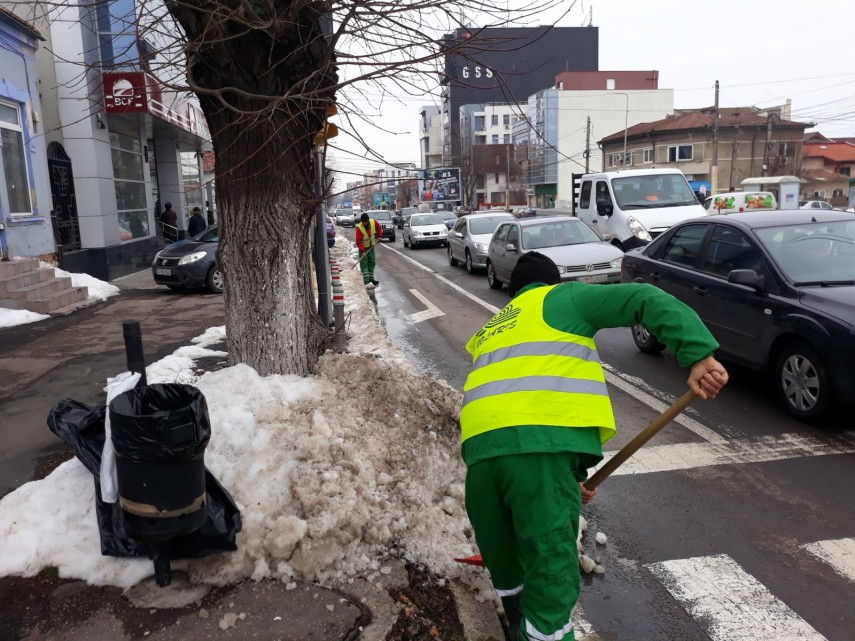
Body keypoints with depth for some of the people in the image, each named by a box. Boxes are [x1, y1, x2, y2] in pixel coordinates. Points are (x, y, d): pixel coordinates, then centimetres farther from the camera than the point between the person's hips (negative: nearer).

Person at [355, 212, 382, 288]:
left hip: (371, 246, 5)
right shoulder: (359, 228, -27)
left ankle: (371, 280, 20)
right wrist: (362, 250, -33)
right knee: (364, 264, -8)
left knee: (372, 263, 11)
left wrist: (379, 236, 1)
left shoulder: (373, 222, -14)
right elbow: (358, 241, -26)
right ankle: (367, 282, -12)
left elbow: (378, 228, 10)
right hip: (363, 248, -5)